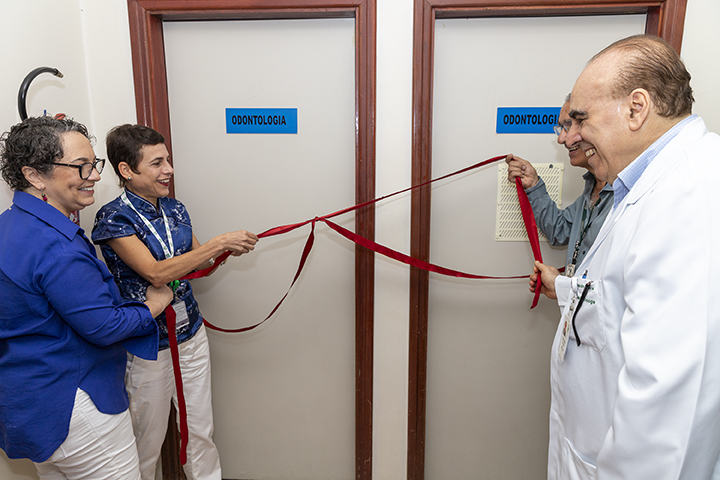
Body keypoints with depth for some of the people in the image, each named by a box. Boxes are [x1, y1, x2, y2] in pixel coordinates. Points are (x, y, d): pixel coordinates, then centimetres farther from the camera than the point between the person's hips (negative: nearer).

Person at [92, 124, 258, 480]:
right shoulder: (114, 219, -16)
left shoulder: (175, 209, 3)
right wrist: (219, 242, -28)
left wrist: (226, 250, -11)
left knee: (201, 430, 16)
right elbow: (156, 273, -27)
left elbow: (200, 264, 10)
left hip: (192, 334, 5)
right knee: (149, 438, 14)